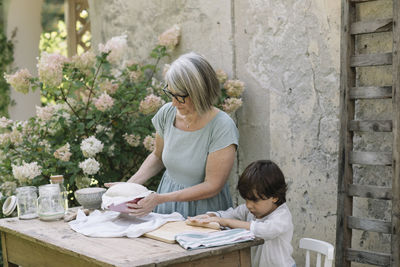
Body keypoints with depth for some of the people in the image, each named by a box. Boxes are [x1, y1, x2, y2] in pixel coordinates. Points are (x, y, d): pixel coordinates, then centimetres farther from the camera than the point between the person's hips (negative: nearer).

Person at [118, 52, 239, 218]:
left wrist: (160, 199, -21)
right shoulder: (167, 113, -3)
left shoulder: (222, 127, -19)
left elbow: (212, 186, -17)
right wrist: (130, 184, 0)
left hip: (203, 209, -5)